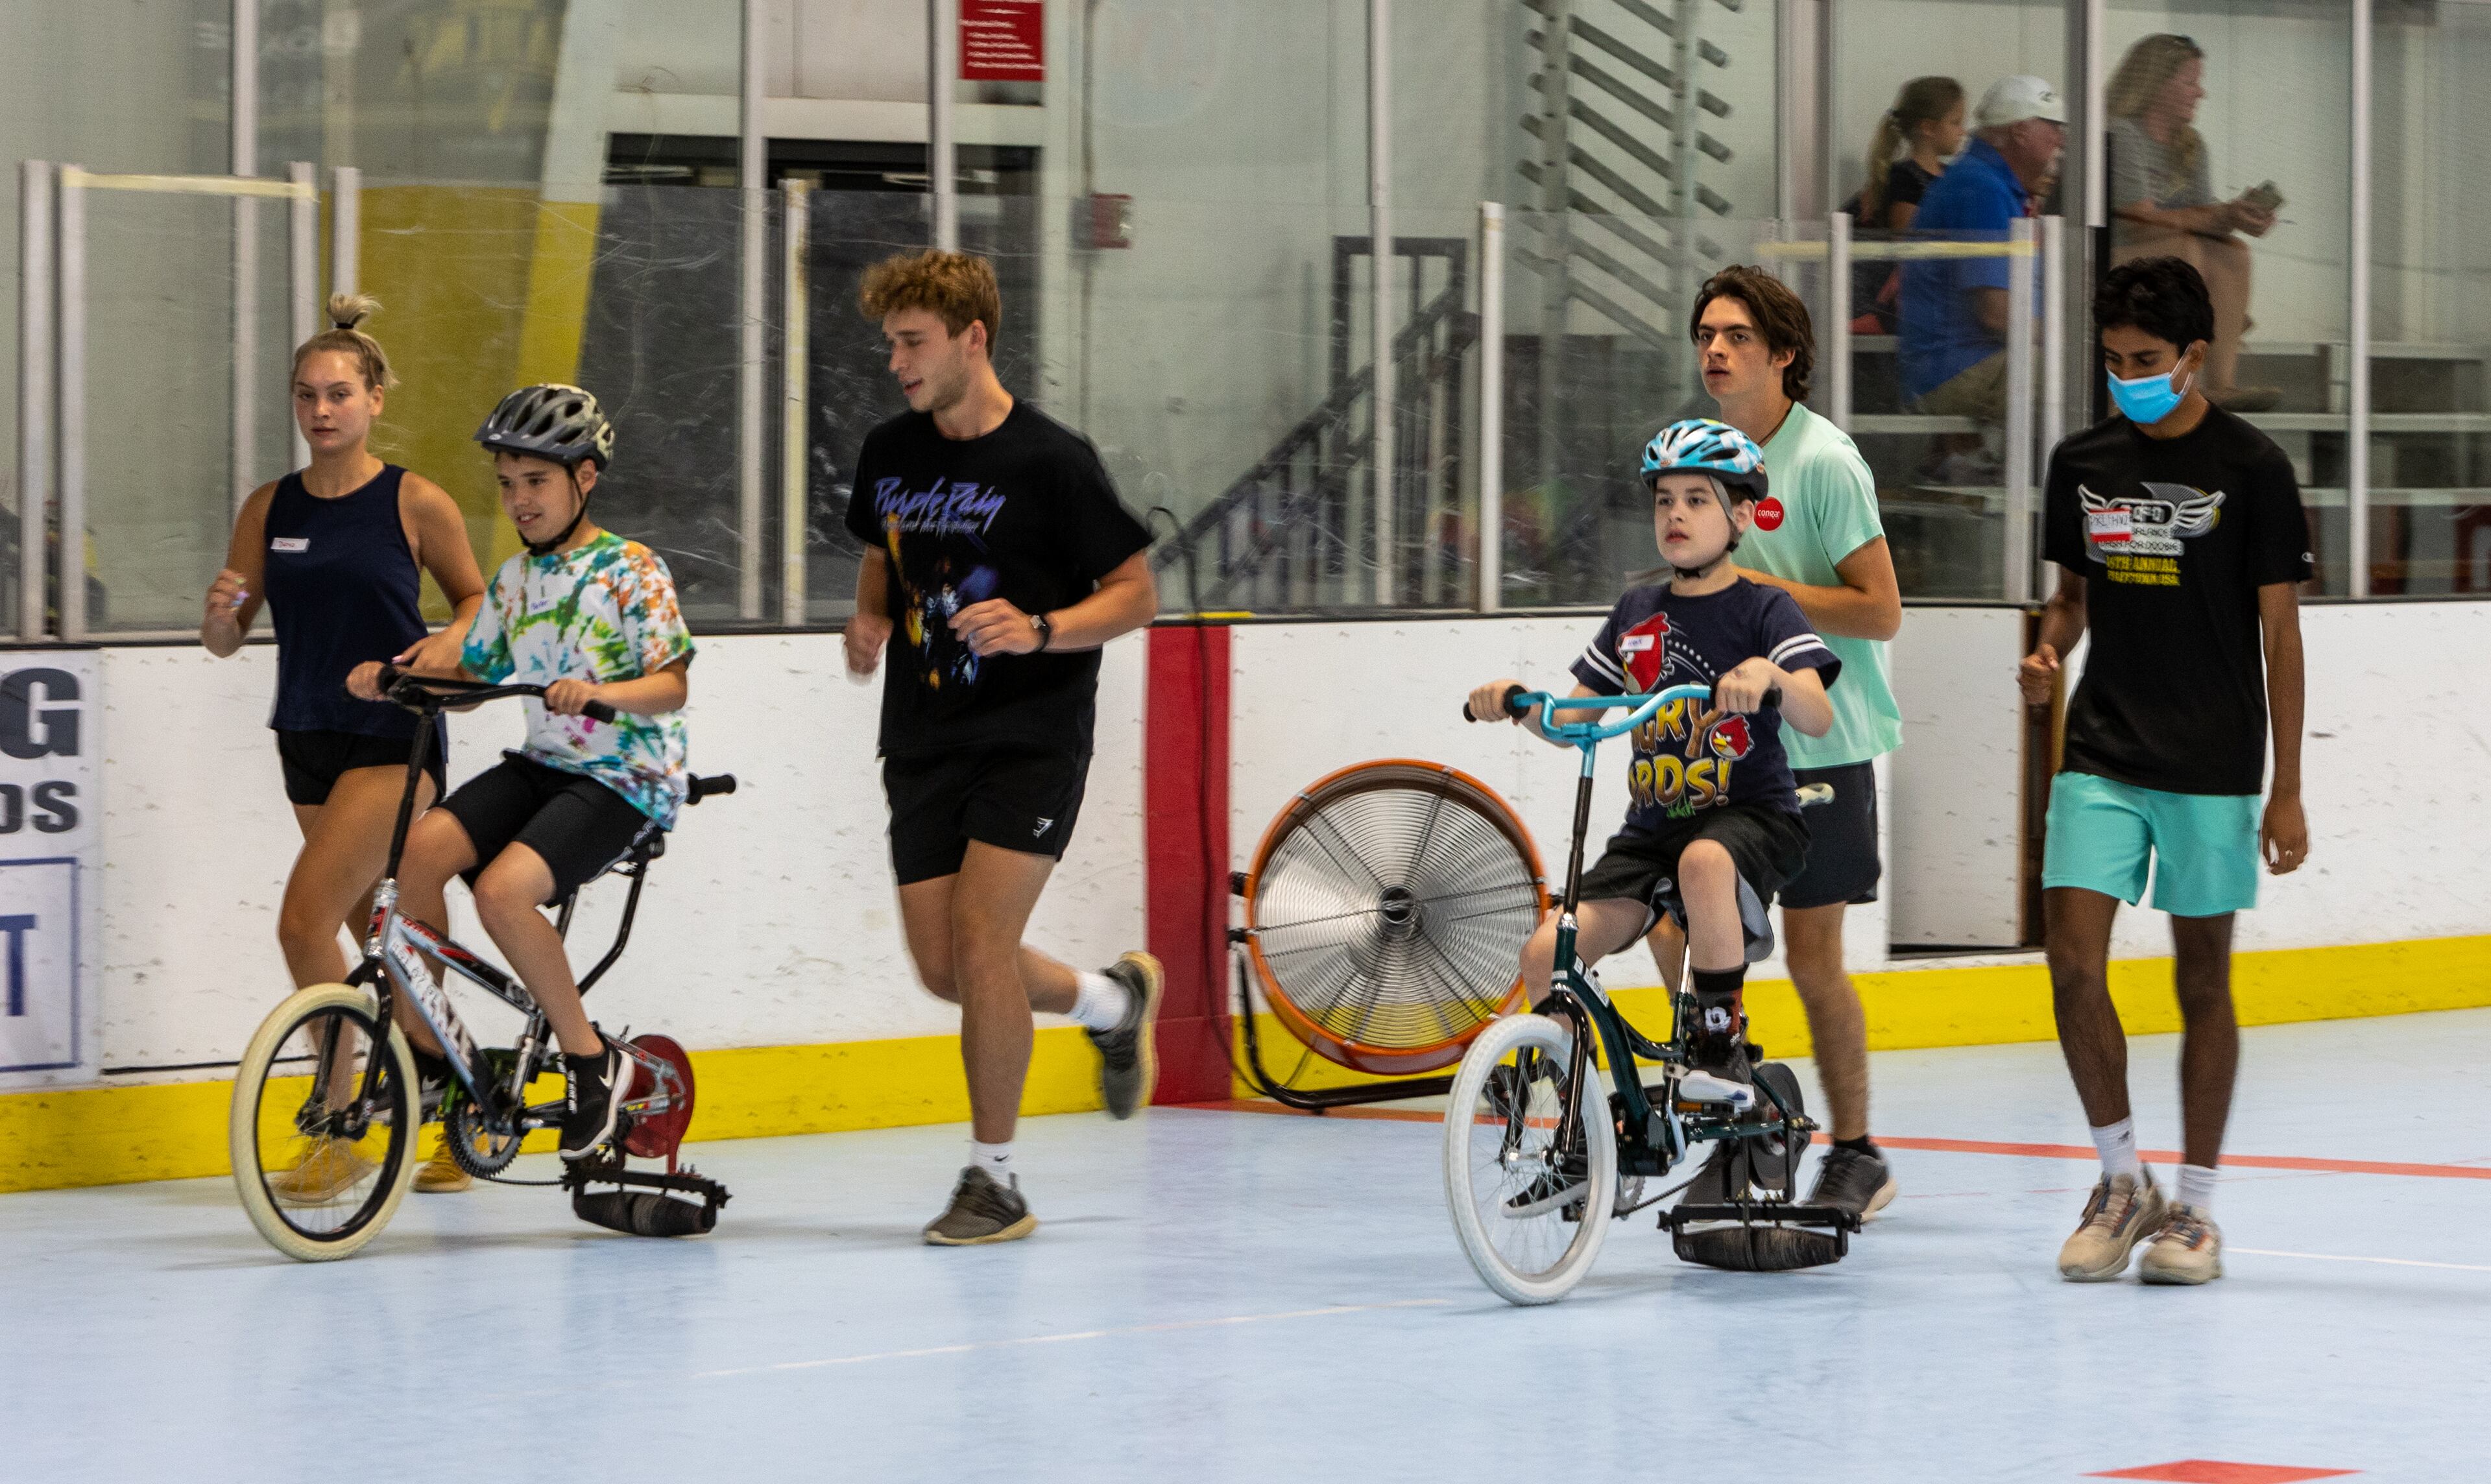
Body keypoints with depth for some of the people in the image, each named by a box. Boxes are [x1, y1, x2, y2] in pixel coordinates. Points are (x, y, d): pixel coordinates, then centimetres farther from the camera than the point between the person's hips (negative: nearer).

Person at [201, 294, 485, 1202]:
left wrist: (451, 641, -15)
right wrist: (219, 609, -15)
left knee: (305, 922, -18)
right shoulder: (270, 510, 5)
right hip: (309, 742, 6)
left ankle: (339, 1135, -8)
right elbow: (226, 642, 7)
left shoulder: (416, 504, -6)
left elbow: (476, 597, 7)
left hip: (392, 743, -6)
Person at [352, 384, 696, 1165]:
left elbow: (672, 687, -13)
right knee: (423, 846, -20)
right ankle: (424, 1040, -8)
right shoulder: (514, 580, 13)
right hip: (542, 763, 7)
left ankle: (592, 1058, -12)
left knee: (503, 889, -29)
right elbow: (470, 678, 18)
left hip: (624, 777, -7)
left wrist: (597, 691, -32)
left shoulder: (631, 569, -7)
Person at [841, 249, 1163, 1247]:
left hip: (1032, 737, -6)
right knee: (942, 964, 3)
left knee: (979, 935, -17)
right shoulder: (890, 453, 6)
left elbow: (1136, 593, -7)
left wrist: (1040, 629, -22)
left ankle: (994, 1179, -5)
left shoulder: (1050, 462, -12)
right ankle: (1115, 1001, 34)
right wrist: (870, 619, 2)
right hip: (926, 741, 6)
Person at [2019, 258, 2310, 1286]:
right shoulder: (2084, 463, 7)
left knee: (2203, 981, 4)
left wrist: (2287, 792, -5)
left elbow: (2279, 633, -3)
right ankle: (2122, 1182, 9)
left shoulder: (2250, 468, -4)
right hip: (2102, 758, 3)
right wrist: (2046, 657, -5)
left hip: (2211, 769, -3)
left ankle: (2195, 1206, 14)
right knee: (2072, 965, -7)